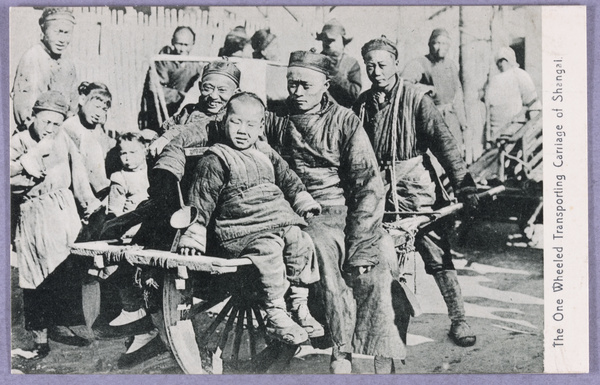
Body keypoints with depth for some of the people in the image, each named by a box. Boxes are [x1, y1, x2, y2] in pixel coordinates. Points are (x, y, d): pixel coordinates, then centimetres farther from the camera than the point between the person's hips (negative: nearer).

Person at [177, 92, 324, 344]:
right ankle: (275, 316, -24)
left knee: (301, 244, -16)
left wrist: (303, 200, 18)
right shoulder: (215, 160, 0)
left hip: (282, 219, 7)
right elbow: (201, 200, -4)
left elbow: (288, 179, 30)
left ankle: (299, 306, -4)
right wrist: (194, 233, -10)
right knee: (269, 251, -31)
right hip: (242, 228, -6)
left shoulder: (265, 153, 20)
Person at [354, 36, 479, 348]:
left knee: (437, 253, -7)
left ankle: (458, 320, 4)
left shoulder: (416, 97, -4)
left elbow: (442, 140, -10)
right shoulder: (362, 104, 10)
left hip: (415, 184, -4)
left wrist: (463, 184, -17)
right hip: (375, 187, 4)